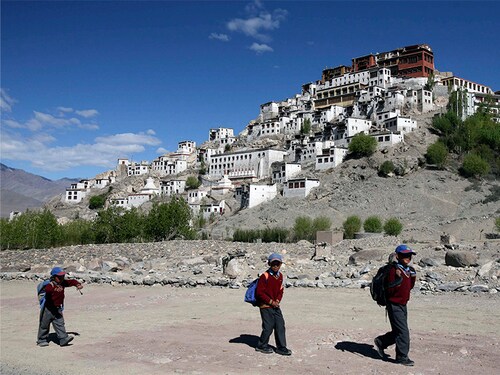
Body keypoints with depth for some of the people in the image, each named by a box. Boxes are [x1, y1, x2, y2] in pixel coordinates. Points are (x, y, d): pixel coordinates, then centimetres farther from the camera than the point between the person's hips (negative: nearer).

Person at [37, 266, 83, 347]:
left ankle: (63, 339, -10)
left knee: (60, 324, -4)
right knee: (44, 325, 10)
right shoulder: (50, 285, -21)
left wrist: (78, 284, -14)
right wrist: (55, 289, -64)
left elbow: (71, 282, 8)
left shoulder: (63, 283, 1)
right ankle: (42, 340, 25)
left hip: (58, 309, 5)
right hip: (48, 309, -5)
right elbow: (47, 289, -44)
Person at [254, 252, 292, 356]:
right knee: (268, 326, -2)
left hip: (276, 305, 7)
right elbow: (259, 292, -15)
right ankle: (261, 346, 17)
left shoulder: (280, 276, 7)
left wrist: (277, 300, -2)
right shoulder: (265, 276, -14)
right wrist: (271, 301, -14)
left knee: (280, 325, 4)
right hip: (266, 306, -7)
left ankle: (281, 347, 13)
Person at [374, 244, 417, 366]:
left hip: (403, 305, 9)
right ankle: (402, 357, 5)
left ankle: (380, 342, 33)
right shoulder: (395, 270, -17)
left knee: (398, 331, 15)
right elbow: (390, 289, -20)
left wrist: (413, 277, 5)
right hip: (394, 305, -9)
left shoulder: (407, 270, 10)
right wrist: (398, 279, -31)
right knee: (403, 332, -6)